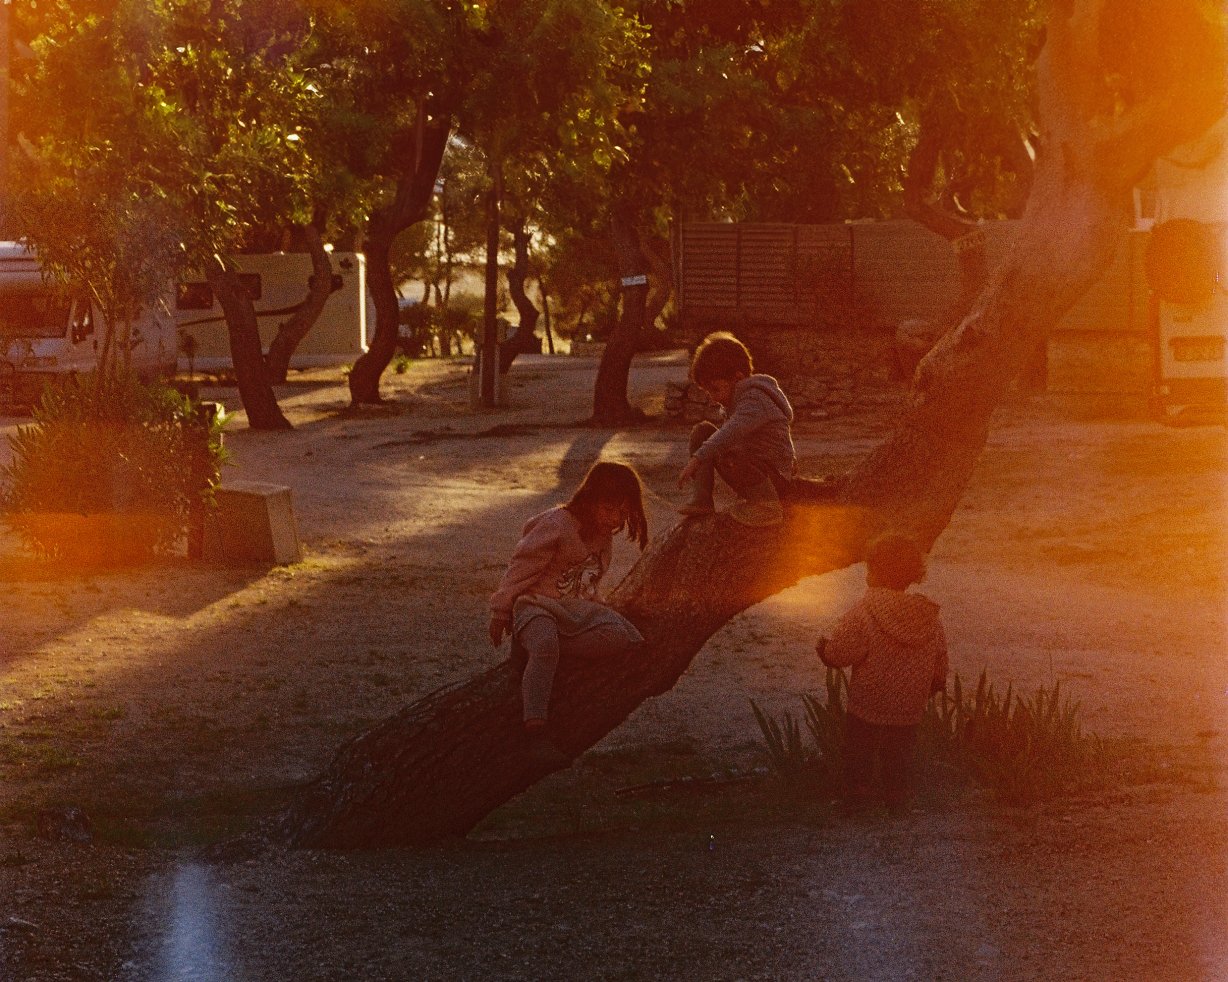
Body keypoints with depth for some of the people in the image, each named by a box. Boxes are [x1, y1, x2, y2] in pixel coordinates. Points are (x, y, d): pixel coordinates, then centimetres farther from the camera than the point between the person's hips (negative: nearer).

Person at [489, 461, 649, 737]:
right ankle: (534, 721, -50)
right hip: (537, 603, -7)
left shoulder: (604, 537, 12)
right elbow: (521, 567, -7)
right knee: (545, 646, -38)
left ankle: (536, 646, -25)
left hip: (579, 609, 7)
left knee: (619, 636, -23)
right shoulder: (556, 525, -12)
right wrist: (500, 611, -3)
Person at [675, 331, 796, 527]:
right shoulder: (736, 399, 12)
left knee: (726, 454, -36)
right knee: (702, 431, 3)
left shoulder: (756, 401, -21)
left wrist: (696, 459, -43)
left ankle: (768, 505, -20)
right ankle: (702, 498, -4)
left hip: (774, 478, -10)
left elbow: (732, 431, -37)